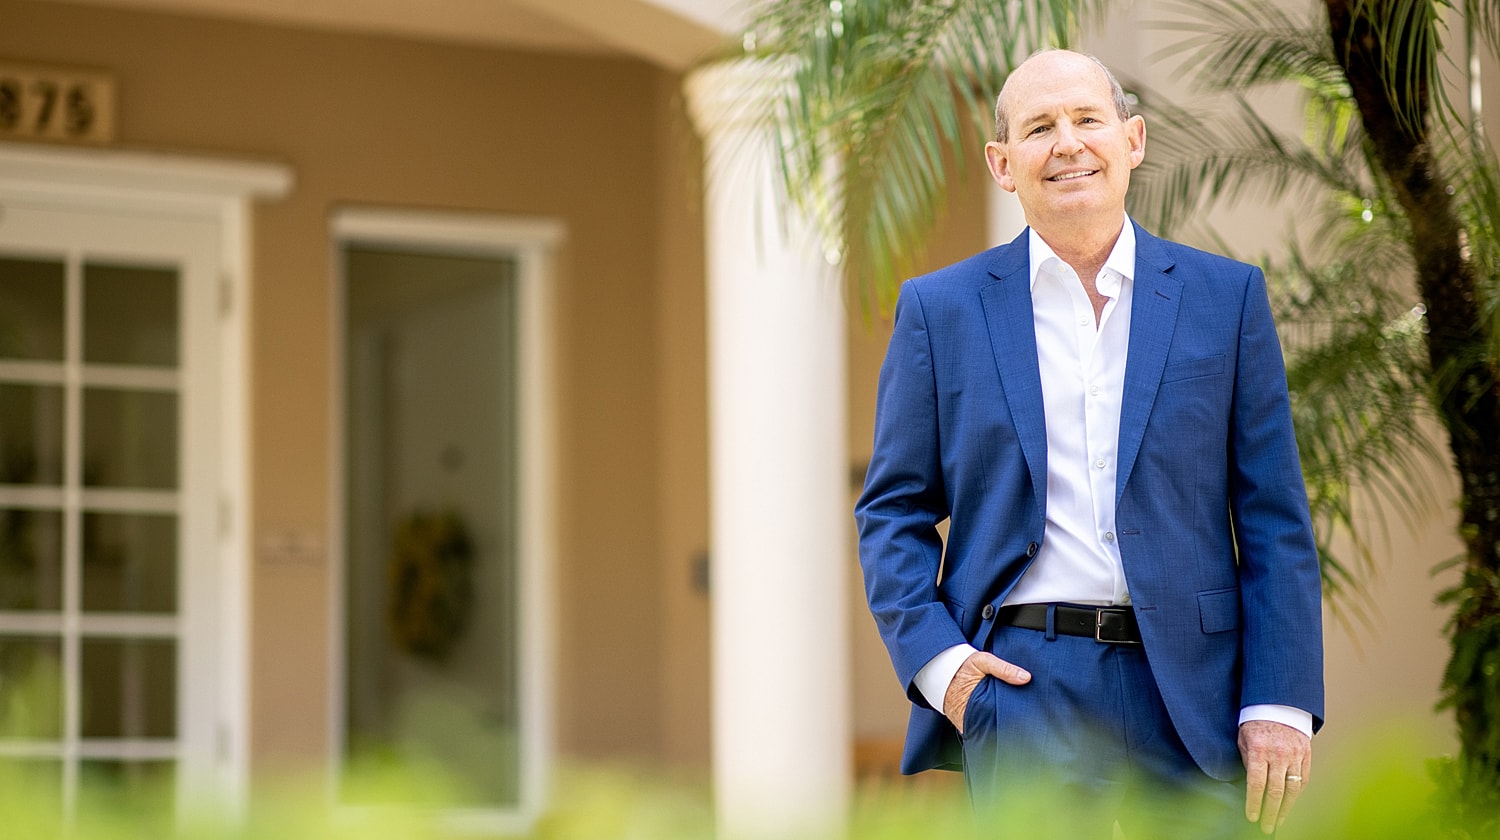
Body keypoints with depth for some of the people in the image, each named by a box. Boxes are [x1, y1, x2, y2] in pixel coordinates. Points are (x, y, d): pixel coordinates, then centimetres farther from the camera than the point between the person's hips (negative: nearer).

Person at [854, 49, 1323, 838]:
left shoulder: (1226, 296, 8)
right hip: (1022, 688, -1)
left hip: (1194, 694, 1)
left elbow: (1274, 517, 6)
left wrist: (1281, 703, -2)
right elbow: (892, 511, 10)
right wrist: (935, 659, -6)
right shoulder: (940, 309, 7)